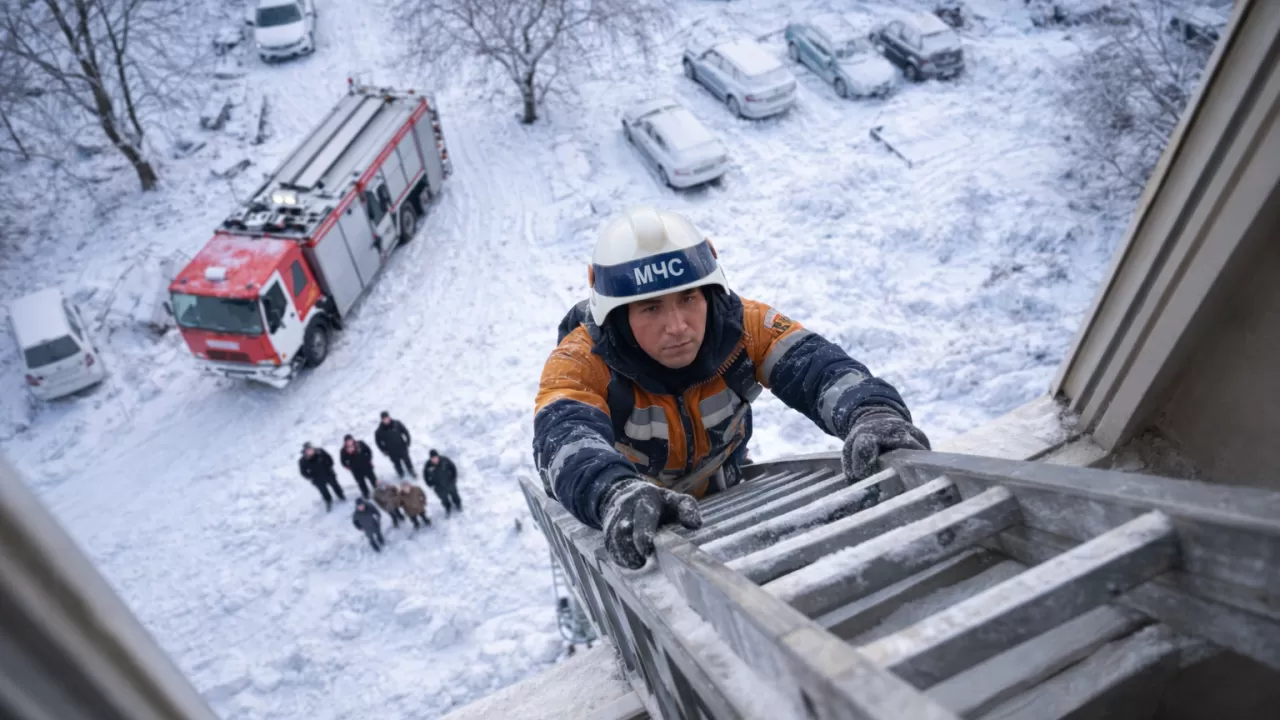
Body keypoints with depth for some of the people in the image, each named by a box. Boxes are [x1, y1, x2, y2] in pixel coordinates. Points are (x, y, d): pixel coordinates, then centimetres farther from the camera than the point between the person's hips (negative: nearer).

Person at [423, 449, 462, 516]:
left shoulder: (444, 460, -28)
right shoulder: (428, 465, -27)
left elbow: (453, 468, -11)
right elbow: (426, 475, -8)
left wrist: (454, 478, -8)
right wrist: (431, 485, -7)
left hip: (450, 483, 0)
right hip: (439, 487, 0)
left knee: (454, 495, 26)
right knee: (444, 499, 23)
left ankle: (458, 505, 57)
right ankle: (448, 508, 55)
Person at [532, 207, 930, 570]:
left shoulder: (740, 326, -21)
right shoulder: (578, 364, -30)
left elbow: (817, 366, -33)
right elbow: (564, 441, -47)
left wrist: (870, 412, -56)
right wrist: (618, 495, -70)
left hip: (729, 504, 2)